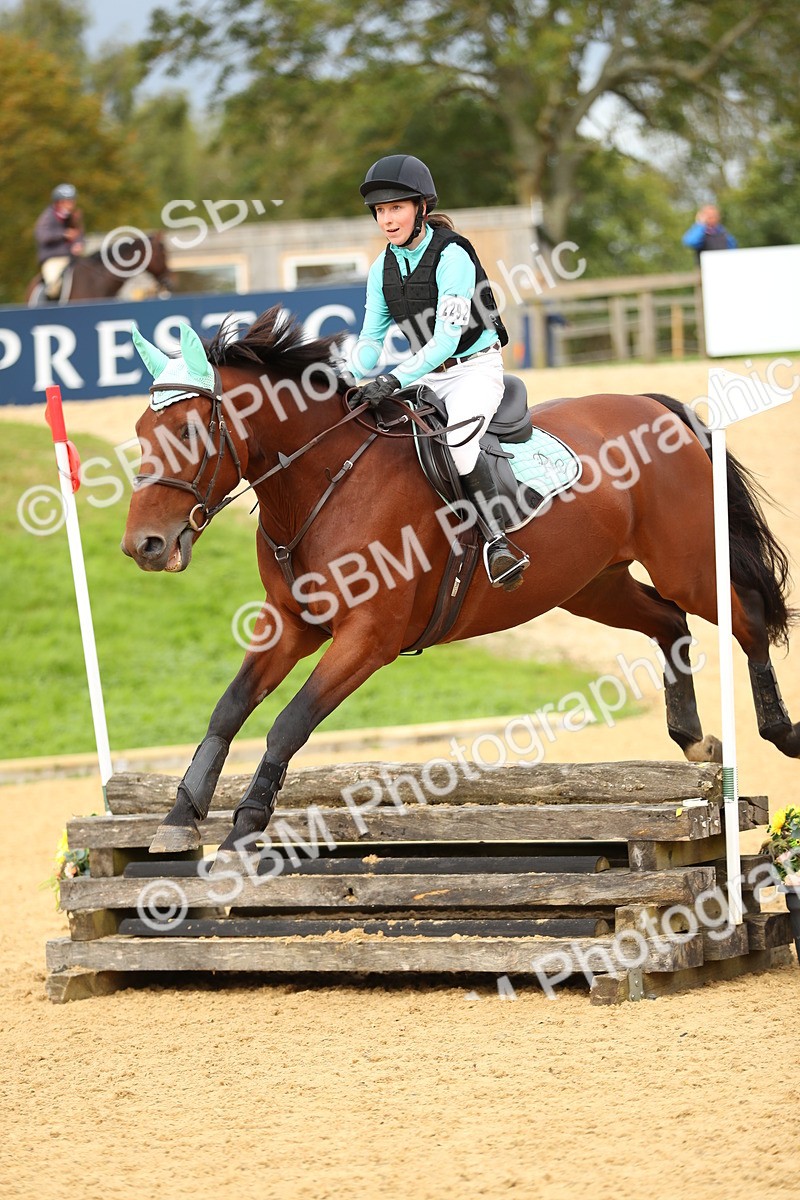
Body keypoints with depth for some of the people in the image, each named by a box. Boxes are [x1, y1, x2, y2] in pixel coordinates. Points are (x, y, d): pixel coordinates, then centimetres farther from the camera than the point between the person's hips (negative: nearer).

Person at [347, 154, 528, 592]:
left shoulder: (452, 256, -18)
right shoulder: (382, 269, 4)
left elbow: (447, 338, -25)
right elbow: (370, 337, 8)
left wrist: (394, 380, -34)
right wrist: (350, 383, -12)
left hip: (476, 369, -8)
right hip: (428, 376, 8)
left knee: (458, 441, -35)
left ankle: (498, 539, -32)